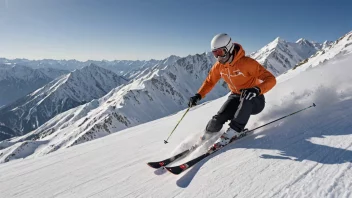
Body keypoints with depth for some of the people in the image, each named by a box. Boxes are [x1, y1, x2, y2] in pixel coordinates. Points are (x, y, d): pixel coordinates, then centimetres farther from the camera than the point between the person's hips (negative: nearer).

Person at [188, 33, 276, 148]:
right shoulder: (219, 66, -7)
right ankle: (206, 136, 10)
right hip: (236, 97, 4)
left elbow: (271, 79, -27)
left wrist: (257, 90, -47)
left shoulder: (247, 63, -26)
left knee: (246, 100, -39)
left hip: (255, 101, -4)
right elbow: (210, 81, 8)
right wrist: (198, 96, -8)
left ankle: (233, 131, -27)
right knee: (218, 118, -19)